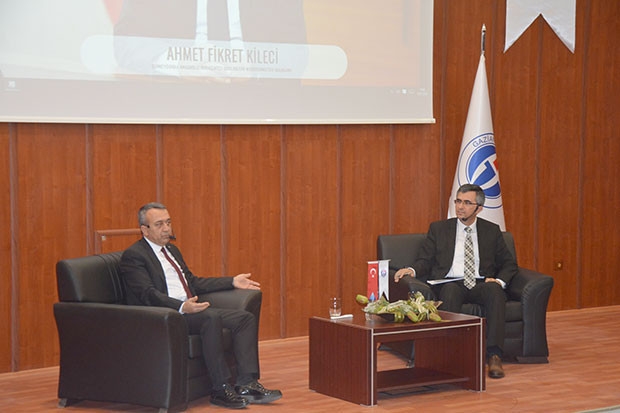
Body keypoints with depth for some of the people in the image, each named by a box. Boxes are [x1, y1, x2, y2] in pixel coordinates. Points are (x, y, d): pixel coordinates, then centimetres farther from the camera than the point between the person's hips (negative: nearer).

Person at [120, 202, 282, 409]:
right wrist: (182, 307, -32)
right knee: (211, 318, -35)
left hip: (193, 309, 9)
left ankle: (247, 384, -17)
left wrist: (233, 282, 23)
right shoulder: (133, 256, -5)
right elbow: (149, 294, -18)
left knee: (246, 318, -9)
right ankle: (221, 389, -28)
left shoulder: (171, 250, 23)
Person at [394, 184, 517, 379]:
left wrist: (499, 280, -5)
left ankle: (494, 356, -40)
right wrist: (412, 270, -14)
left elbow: (509, 263, 16)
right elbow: (425, 260, 9)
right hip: (450, 283, -1)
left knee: (495, 291, -34)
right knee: (451, 291, -37)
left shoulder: (491, 231, 15)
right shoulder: (438, 229, 13)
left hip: (481, 284, 1)